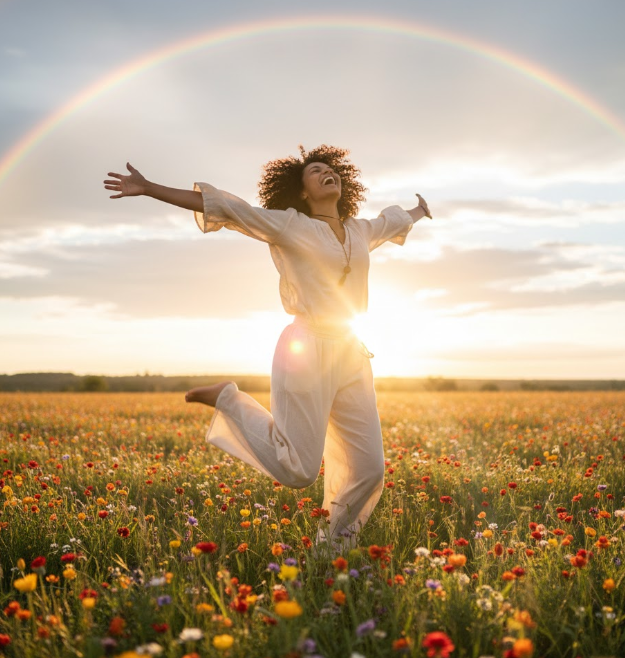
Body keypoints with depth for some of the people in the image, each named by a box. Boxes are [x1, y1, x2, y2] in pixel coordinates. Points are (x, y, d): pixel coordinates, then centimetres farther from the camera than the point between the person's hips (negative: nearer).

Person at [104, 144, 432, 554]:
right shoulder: (288, 225, 1)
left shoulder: (361, 232, 18)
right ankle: (229, 400, 13)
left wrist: (419, 212, 62)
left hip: (352, 355, 6)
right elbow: (222, 205, -3)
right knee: (297, 470, -7)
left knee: (368, 470, 2)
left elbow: (393, 222, 42)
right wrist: (148, 189, -5)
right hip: (307, 351, -6)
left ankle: (332, 549, 24)